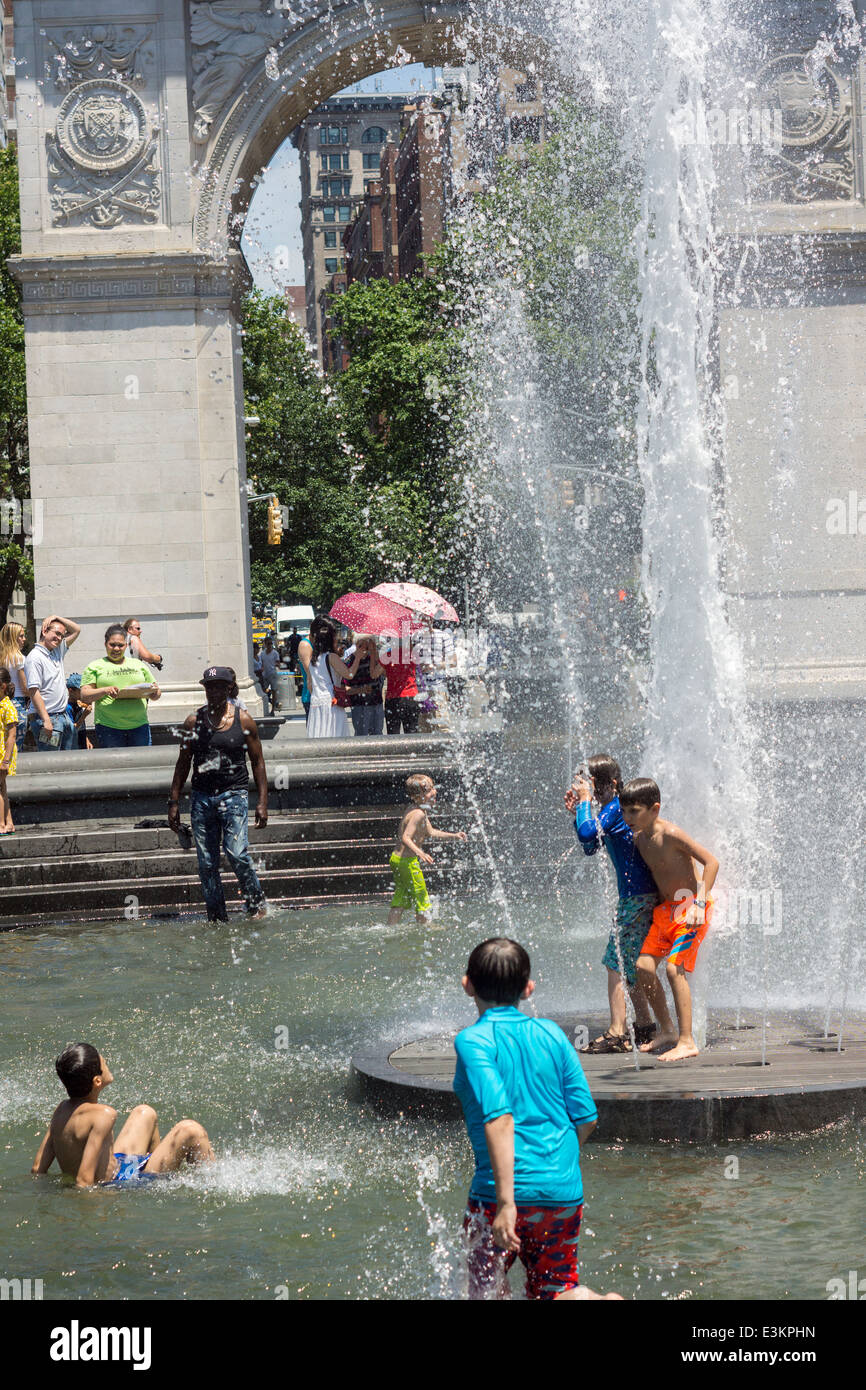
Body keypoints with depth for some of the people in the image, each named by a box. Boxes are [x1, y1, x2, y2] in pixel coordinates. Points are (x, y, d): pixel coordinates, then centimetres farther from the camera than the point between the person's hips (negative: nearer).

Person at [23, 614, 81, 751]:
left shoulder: (58, 651, 14)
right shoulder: (35, 658, -12)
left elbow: (76, 630, 25)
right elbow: (33, 691, -18)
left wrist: (58, 618, 8)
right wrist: (46, 721, -23)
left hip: (64, 717, 9)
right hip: (48, 718, -9)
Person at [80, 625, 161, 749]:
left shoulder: (139, 665, 19)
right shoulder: (95, 667, 9)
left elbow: (156, 694, 22)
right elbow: (85, 696, 0)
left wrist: (154, 692, -3)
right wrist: (105, 690, -18)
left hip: (139, 725, 3)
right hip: (108, 727, -3)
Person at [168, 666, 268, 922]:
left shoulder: (243, 720, 2)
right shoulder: (194, 721, 7)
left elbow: (257, 761, 7)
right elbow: (183, 763, 13)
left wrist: (262, 802, 1)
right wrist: (174, 802, 8)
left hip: (234, 795, -3)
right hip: (202, 796, 3)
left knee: (237, 854, -17)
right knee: (207, 863, 1)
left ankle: (257, 903, 4)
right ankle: (217, 917, 10)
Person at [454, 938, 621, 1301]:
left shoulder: (473, 1041, -7)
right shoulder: (551, 1033, 8)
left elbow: (498, 1117, -19)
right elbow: (586, 1118, 8)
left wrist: (506, 1200, -22)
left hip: (507, 1191, -5)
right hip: (565, 1195, 5)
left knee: (487, 1294, 13)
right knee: (553, 1294, 16)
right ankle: (588, 1301, -16)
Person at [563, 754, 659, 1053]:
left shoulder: (617, 807, -14)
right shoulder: (612, 808, 16)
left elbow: (587, 833, -27)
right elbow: (590, 847, 21)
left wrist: (585, 801, -13)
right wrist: (577, 811, 12)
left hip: (637, 896, -10)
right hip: (640, 894, 10)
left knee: (617, 963, -8)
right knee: (629, 964, 16)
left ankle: (617, 1034, -9)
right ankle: (644, 1028, 22)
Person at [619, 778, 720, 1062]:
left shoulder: (670, 834, -20)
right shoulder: (639, 838, 4)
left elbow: (711, 862, -23)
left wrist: (699, 903, -29)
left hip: (690, 907, -8)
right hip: (666, 909, 8)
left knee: (675, 968, -18)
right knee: (644, 966, 2)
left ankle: (686, 1042, -17)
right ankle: (667, 1032, 16)